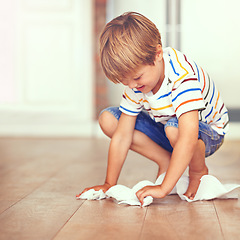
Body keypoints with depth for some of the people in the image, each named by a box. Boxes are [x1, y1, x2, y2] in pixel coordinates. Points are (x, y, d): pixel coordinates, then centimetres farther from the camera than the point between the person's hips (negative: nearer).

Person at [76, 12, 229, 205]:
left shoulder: (183, 77, -37)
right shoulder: (135, 83, -16)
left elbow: (188, 139, -46)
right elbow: (122, 136, -12)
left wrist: (163, 189, -47)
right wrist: (109, 184, -13)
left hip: (208, 133, -6)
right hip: (164, 127, 6)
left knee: (174, 128, -42)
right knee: (108, 119, -11)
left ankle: (199, 171, -9)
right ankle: (166, 162, -3)